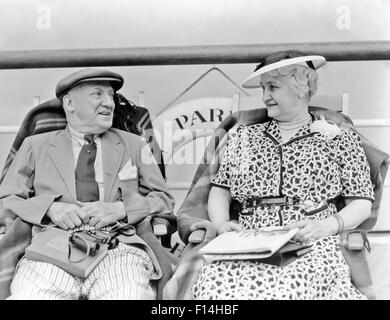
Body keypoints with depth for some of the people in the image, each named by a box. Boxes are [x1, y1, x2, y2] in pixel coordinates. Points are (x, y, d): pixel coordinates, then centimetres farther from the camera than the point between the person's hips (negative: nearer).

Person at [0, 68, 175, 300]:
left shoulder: (134, 145, 20)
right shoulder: (35, 146, 19)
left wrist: (119, 209, -4)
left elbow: (165, 200, 15)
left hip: (119, 247, 0)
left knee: (130, 293, -32)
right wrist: (51, 208, -5)